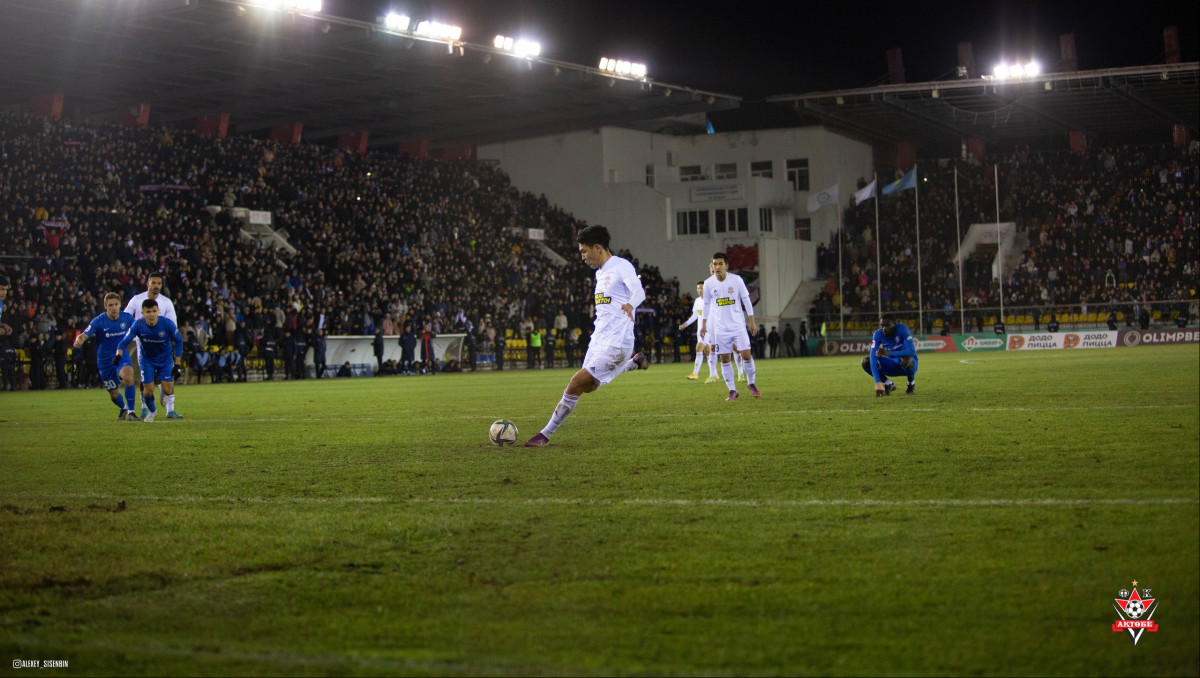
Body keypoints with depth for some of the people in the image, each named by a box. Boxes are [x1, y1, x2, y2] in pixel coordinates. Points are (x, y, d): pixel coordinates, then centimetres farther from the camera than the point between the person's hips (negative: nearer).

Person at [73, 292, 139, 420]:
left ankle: (130, 411, -21)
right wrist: (79, 341, -50)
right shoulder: (98, 321, -16)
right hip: (105, 360, 0)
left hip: (122, 356, 0)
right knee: (113, 394, 10)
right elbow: (84, 335, -29)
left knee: (127, 376, -33)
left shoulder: (127, 318, -7)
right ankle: (123, 408, 47)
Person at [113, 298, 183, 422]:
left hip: (165, 357, -1)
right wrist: (118, 355, -44)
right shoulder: (138, 325, -24)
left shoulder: (168, 324, -25)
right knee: (148, 390, -6)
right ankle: (152, 411, 27)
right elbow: (124, 341, -22)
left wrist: (177, 365, -12)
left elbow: (178, 342, -11)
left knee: (167, 390, -12)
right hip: (146, 358, 1)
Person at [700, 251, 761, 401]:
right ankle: (732, 391, 7)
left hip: (738, 325, -1)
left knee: (746, 354, -7)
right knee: (724, 359, -1)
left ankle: (751, 383, 15)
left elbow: (746, 300, 2)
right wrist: (704, 324, 12)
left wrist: (752, 322, 2)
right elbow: (706, 305, 12)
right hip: (720, 327, 1)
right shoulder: (708, 284, -1)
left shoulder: (736, 280, -5)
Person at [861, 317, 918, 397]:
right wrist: (878, 383, -37)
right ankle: (889, 384, 5)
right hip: (892, 366, 3)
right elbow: (873, 358, -25)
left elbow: (911, 351, -34)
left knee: (906, 359, -39)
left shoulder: (902, 329, -23)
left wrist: (889, 353, -45)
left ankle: (911, 383, -6)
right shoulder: (878, 334, -15)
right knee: (866, 362, -18)